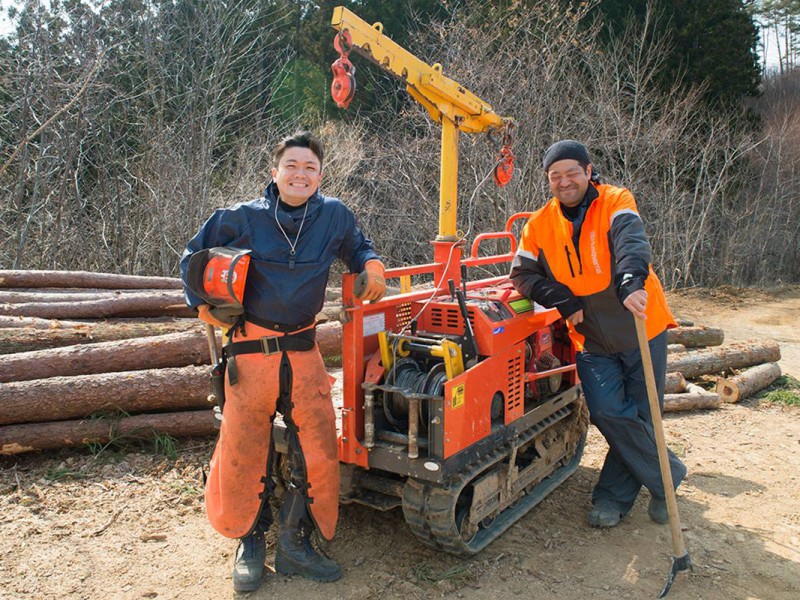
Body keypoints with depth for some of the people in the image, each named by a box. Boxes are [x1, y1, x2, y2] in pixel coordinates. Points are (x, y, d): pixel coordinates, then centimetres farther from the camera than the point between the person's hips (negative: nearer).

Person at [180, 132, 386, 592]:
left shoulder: (334, 215, 0)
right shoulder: (242, 218, -4)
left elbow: (358, 246, 20)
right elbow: (194, 256, 10)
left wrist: (372, 265, -1)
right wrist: (202, 303, -2)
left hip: (303, 351, 2)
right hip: (251, 350, -2)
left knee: (319, 448, 2)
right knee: (246, 450, 6)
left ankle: (297, 543, 21)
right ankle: (251, 541, 28)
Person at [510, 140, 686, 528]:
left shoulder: (615, 202, -8)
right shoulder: (540, 224, 2)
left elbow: (631, 242, -27)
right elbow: (523, 273, 0)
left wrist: (631, 283, -47)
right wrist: (566, 303, -13)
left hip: (640, 329, -2)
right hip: (591, 339, 2)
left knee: (640, 416, 5)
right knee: (608, 412, -10)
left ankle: (614, 495, 26)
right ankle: (668, 475, 13)